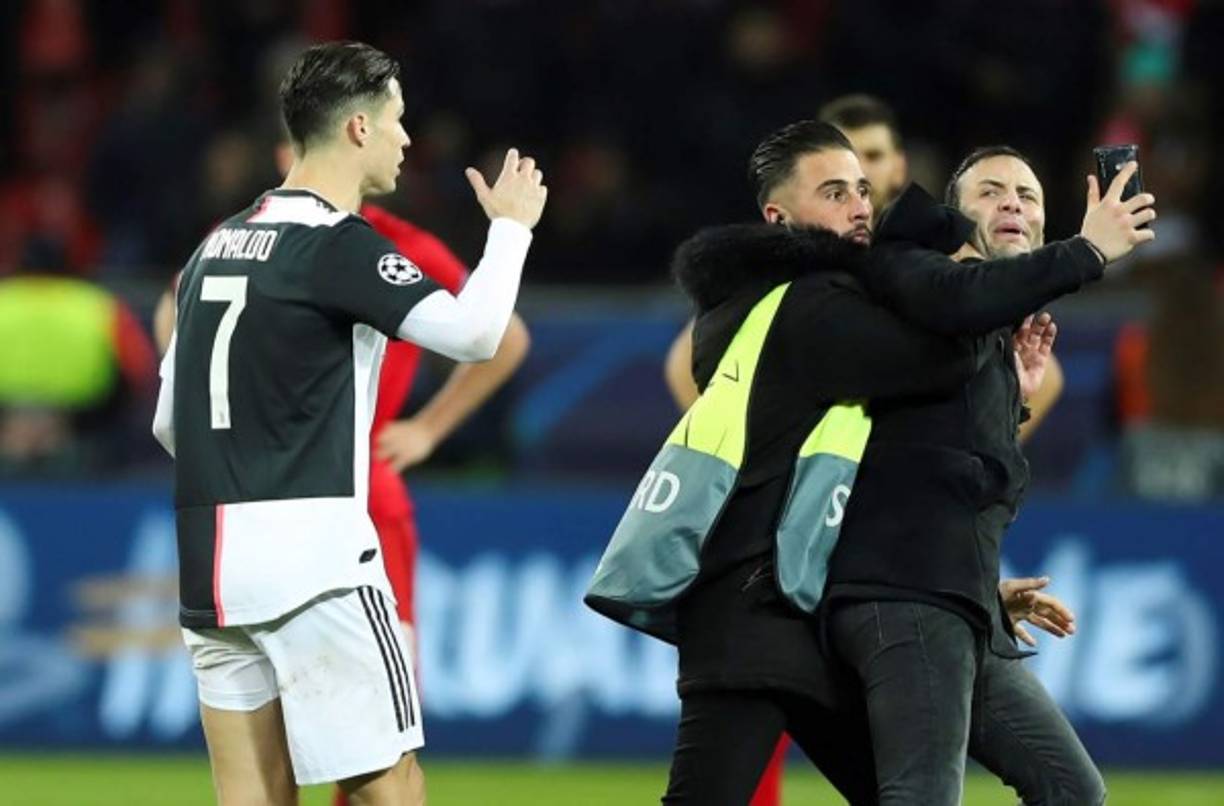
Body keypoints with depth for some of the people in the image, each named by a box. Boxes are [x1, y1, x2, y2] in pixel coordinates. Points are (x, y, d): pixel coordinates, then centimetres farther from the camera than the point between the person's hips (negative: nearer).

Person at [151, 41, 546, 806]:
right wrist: (511, 226, -3)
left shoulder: (218, 246, 15)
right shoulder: (339, 246, -9)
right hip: (311, 559, -8)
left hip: (210, 567, 8)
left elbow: (169, 420, 19)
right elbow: (473, 333, -18)